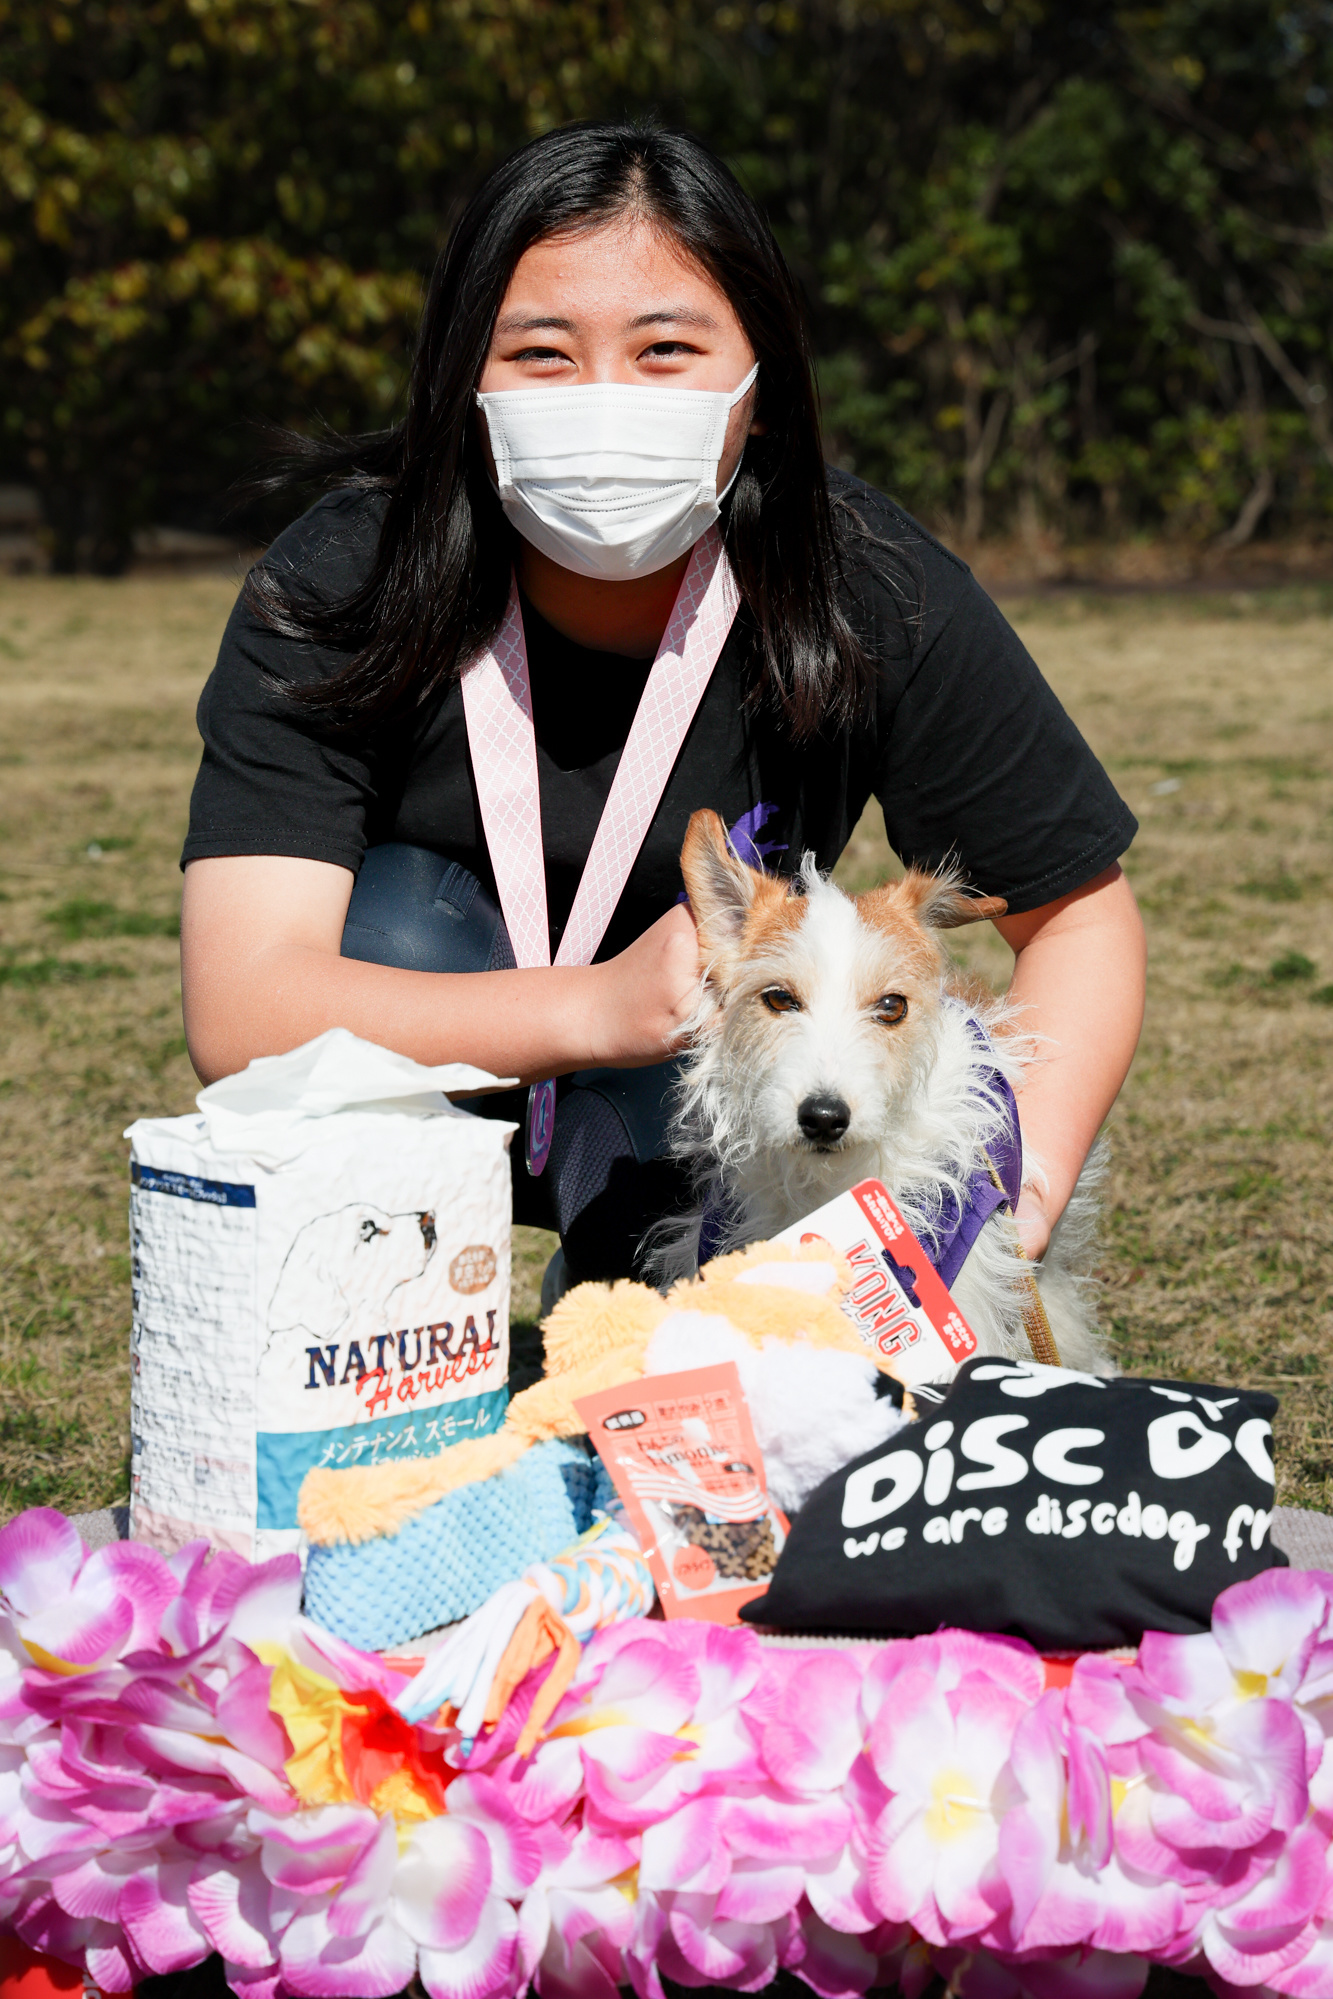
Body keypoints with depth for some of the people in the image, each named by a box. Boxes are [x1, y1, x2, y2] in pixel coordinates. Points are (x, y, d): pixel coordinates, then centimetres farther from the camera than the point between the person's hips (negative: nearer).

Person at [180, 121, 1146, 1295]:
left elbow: (1078, 909, -10)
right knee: (401, 909, -31)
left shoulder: (877, 595, -23)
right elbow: (239, 1013, -35)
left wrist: (1021, 1186, -28)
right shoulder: (336, 593, -27)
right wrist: (602, 1005, -47)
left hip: (714, 1078, 1)